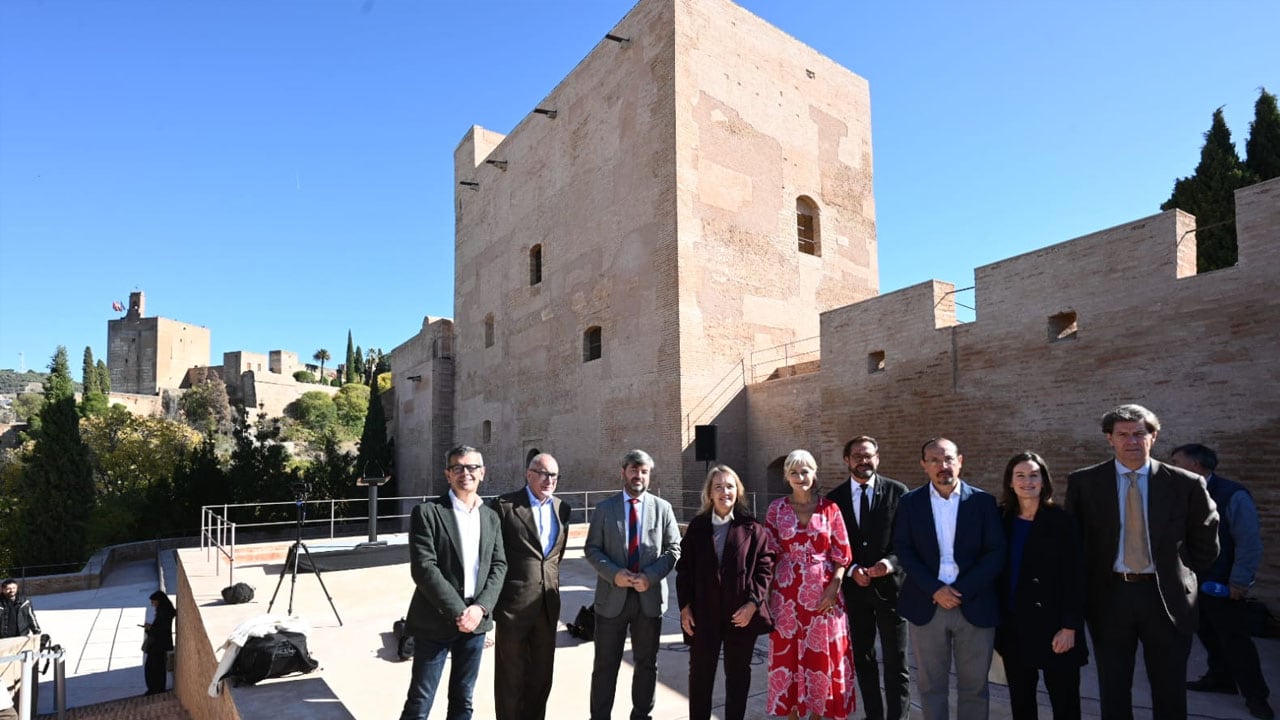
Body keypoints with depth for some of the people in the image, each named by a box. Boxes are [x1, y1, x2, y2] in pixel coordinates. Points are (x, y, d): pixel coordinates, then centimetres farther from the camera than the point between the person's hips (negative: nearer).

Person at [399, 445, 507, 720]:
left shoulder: (491, 517, 9)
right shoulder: (427, 512, -8)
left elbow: (498, 566, 5)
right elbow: (423, 568, -15)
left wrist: (480, 608, -11)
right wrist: (457, 612, -17)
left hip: (475, 620, 5)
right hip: (435, 621, -5)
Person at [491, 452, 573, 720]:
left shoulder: (562, 509, 7)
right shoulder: (505, 505, -9)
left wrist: (552, 585, 12)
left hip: (548, 604, 5)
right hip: (514, 604, -5)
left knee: (541, 675, 16)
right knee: (511, 676, 10)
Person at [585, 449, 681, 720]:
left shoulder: (663, 508, 3)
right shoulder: (604, 508, 2)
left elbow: (673, 549, 1)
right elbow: (591, 548, 0)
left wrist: (650, 576, -14)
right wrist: (613, 573, -16)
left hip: (650, 596, 1)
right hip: (612, 596, -1)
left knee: (647, 663, 14)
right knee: (605, 664, 8)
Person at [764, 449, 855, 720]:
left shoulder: (830, 508, 0)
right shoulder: (777, 508, 1)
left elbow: (842, 554, 1)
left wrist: (834, 587, -11)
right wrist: (767, 593, -2)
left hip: (823, 593, 0)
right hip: (787, 593, 0)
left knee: (822, 655, 7)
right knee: (788, 654, 7)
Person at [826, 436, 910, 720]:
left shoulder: (898, 492, -5)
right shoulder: (835, 498, 1)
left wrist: (891, 563, -21)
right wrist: (851, 570, -12)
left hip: (890, 585, -2)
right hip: (854, 587, 3)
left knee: (896, 662, 4)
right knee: (862, 658, 15)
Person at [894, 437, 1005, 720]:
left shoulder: (983, 501, 0)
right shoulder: (910, 502, 1)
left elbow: (995, 552, -4)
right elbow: (904, 550, -2)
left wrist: (961, 590, -13)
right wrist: (935, 589, -13)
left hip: (974, 606, 0)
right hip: (927, 607, 0)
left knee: (974, 686, 10)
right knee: (930, 685, 11)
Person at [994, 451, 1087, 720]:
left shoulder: (1061, 521, -7)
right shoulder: (1002, 520, 4)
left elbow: (1074, 577, -8)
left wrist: (1070, 626, -13)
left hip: (1051, 624, -3)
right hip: (1012, 625, 3)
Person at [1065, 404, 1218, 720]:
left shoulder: (1185, 483, -3)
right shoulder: (1084, 482, -4)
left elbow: (1206, 541, 8)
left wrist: (1177, 574, 5)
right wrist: (1088, 583, 2)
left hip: (1166, 596, 1)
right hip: (1109, 596, 0)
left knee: (1170, 694, 13)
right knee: (1113, 692, 12)